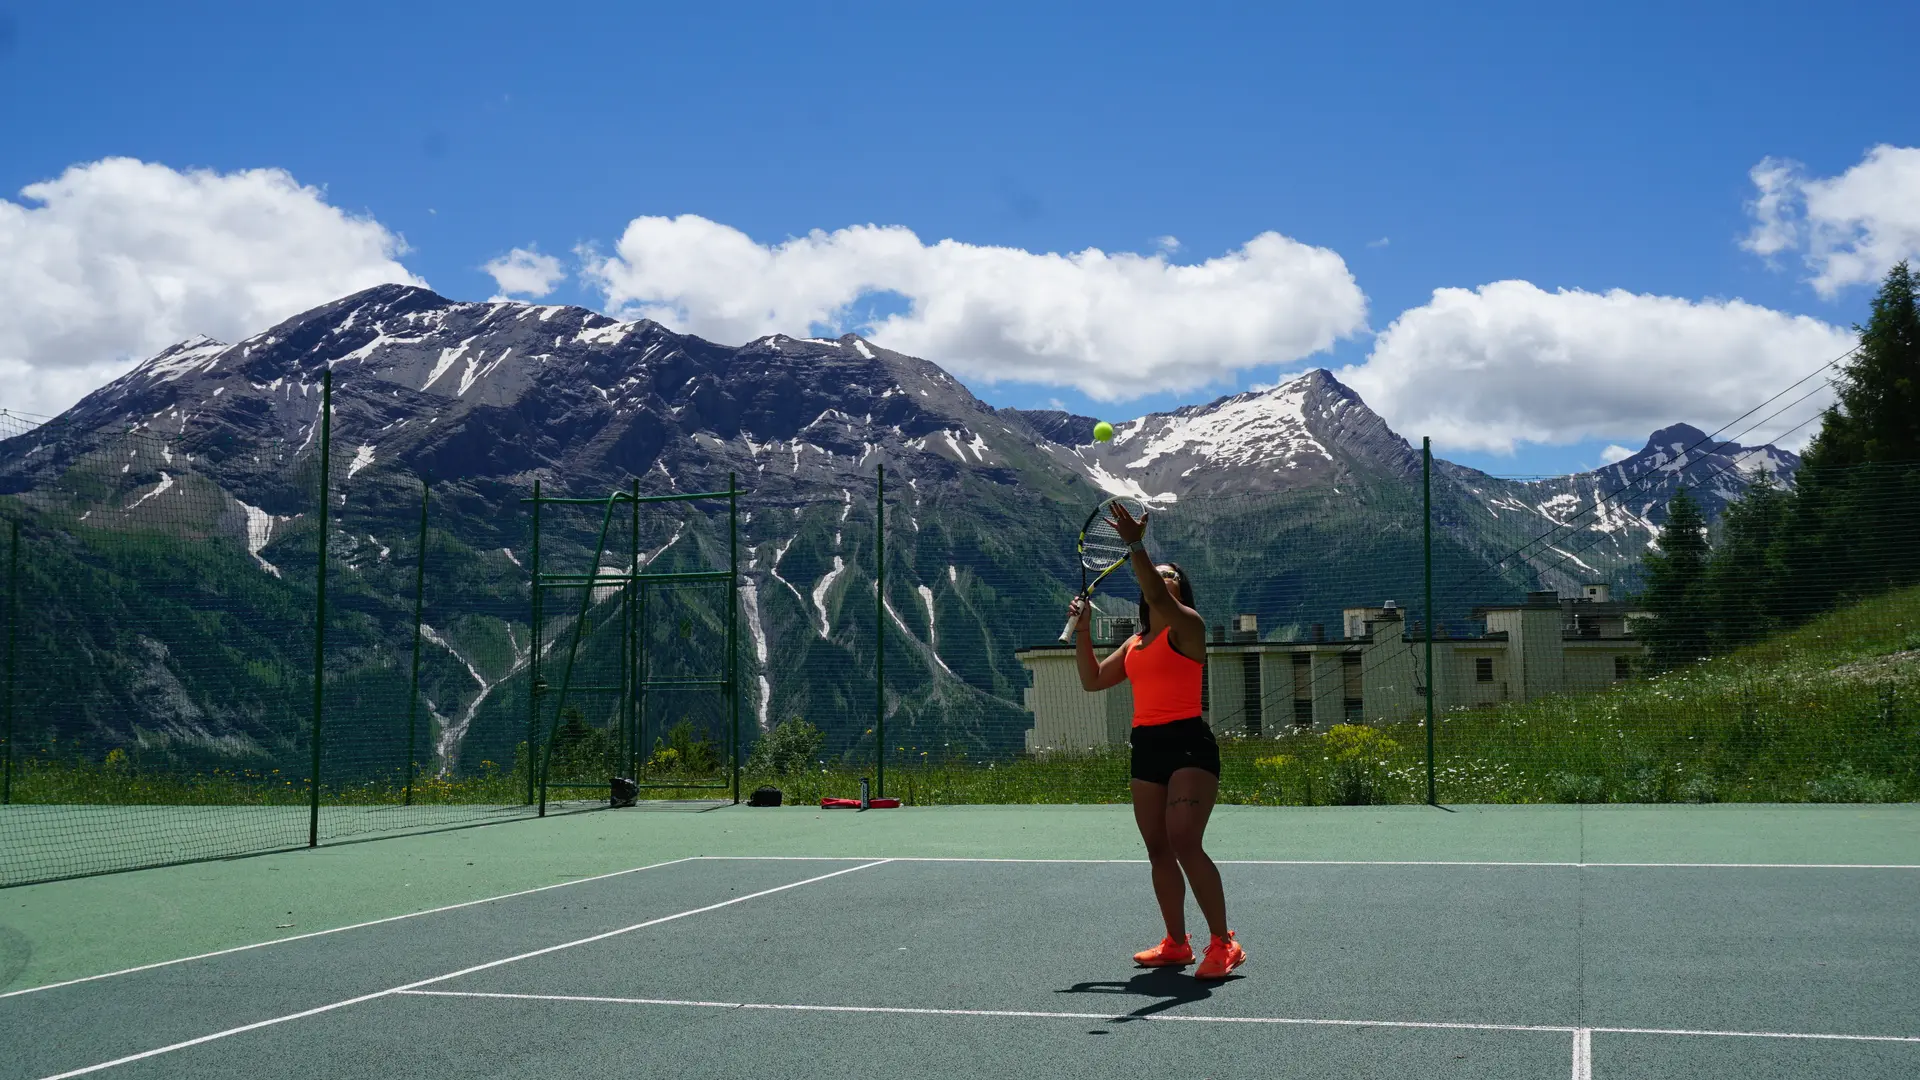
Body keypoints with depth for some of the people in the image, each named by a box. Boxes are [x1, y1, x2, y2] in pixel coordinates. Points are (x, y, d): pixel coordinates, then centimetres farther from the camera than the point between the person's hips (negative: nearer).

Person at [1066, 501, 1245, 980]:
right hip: (1146, 746, 8)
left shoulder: (1186, 625, -3)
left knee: (1184, 842, -19)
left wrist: (1135, 545, -31)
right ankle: (1176, 944, 21)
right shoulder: (1135, 644, 18)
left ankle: (1223, 944, -11)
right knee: (1158, 849, 10)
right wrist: (1082, 630, 10)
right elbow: (1092, 680, 20)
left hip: (1188, 744, -8)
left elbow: (1158, 597, -23)